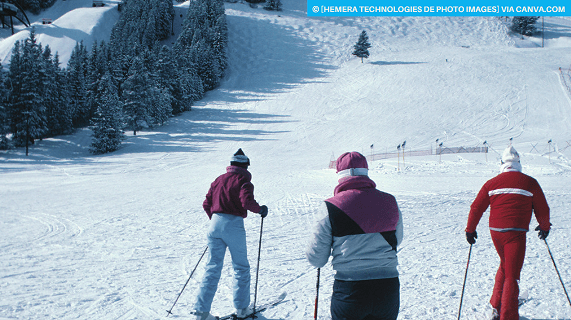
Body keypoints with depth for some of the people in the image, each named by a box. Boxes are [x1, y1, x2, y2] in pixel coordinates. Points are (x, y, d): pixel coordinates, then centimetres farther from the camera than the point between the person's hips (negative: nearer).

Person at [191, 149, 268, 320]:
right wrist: (260, 209, -1)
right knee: (241, 267, 11)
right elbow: (247, 201, -19)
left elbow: (206, 204, 15)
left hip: (215, 224, 5)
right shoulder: (243, 180, -3)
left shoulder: (218, 180, 15)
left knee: (213, 267, 8)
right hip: (234, 225, -5)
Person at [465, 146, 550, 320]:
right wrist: (544, 227, 26)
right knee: (512, 275, 0)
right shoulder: (529, 183, 0)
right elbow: (542, 209, 8)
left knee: (505, 265, 25)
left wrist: (470, 230, 18)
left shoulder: (492, 183, 5)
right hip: (515, 233, -4)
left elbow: (476, 208, 7)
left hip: (495, 232, 4)